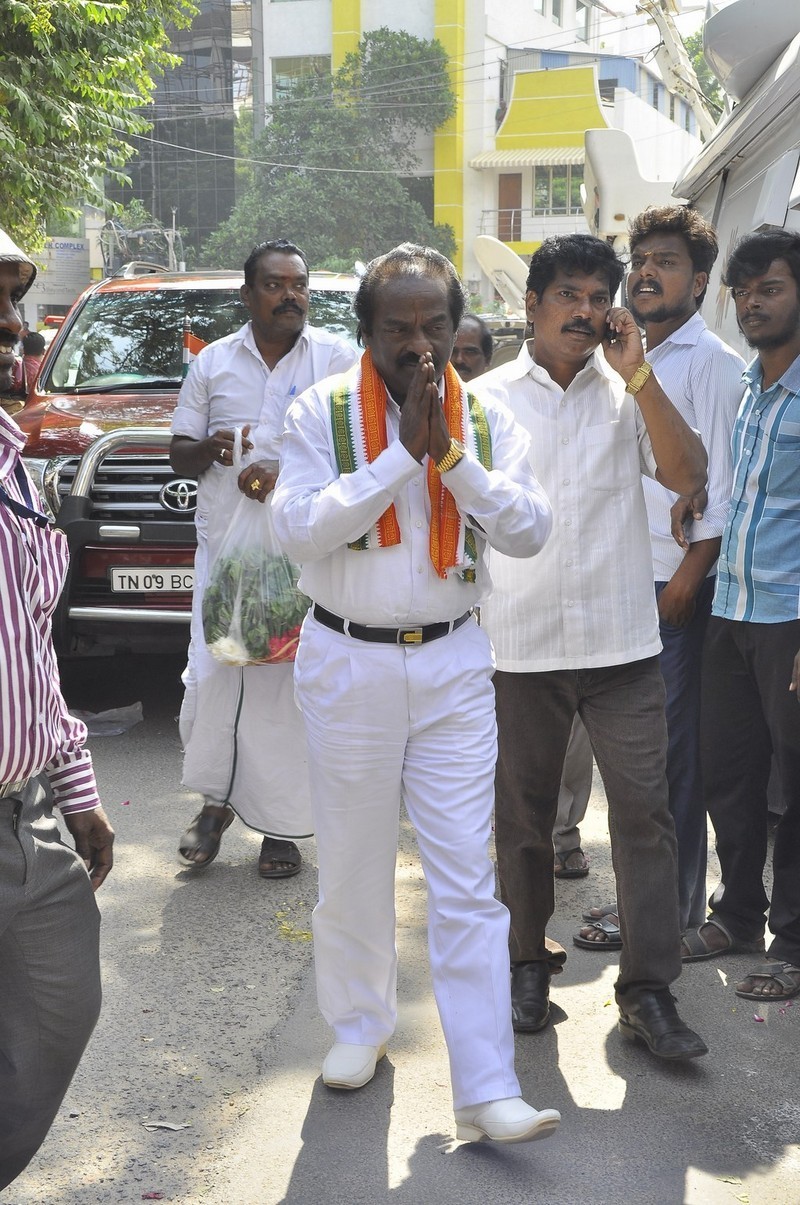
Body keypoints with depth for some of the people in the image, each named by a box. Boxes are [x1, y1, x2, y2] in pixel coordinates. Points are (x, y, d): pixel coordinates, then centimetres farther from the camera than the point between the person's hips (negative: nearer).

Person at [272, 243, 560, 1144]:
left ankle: (485, 1093, 4)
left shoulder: (487, 419, 4)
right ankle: (359, 1025, 35)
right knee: (353, 868, 12)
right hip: (348, 664, -1)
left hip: (453, 666, 1)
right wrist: (404, 452, -18)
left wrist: (452, 454, -16)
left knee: (467, 883, -1)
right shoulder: (322, 412, -3)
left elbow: (529, 531, -5)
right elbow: (299, 529, -16)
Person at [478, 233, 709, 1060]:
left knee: (644, 810, -3)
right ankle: (529, 960, 28)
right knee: (523, 814, 11)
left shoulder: (627, 393, 7)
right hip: (520, 644, 0)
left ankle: (647, 991, 6)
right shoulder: (486, 400, 5)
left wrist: (637, 374, -11)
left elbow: (686, 475, -7)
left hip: (622, 643, 0)